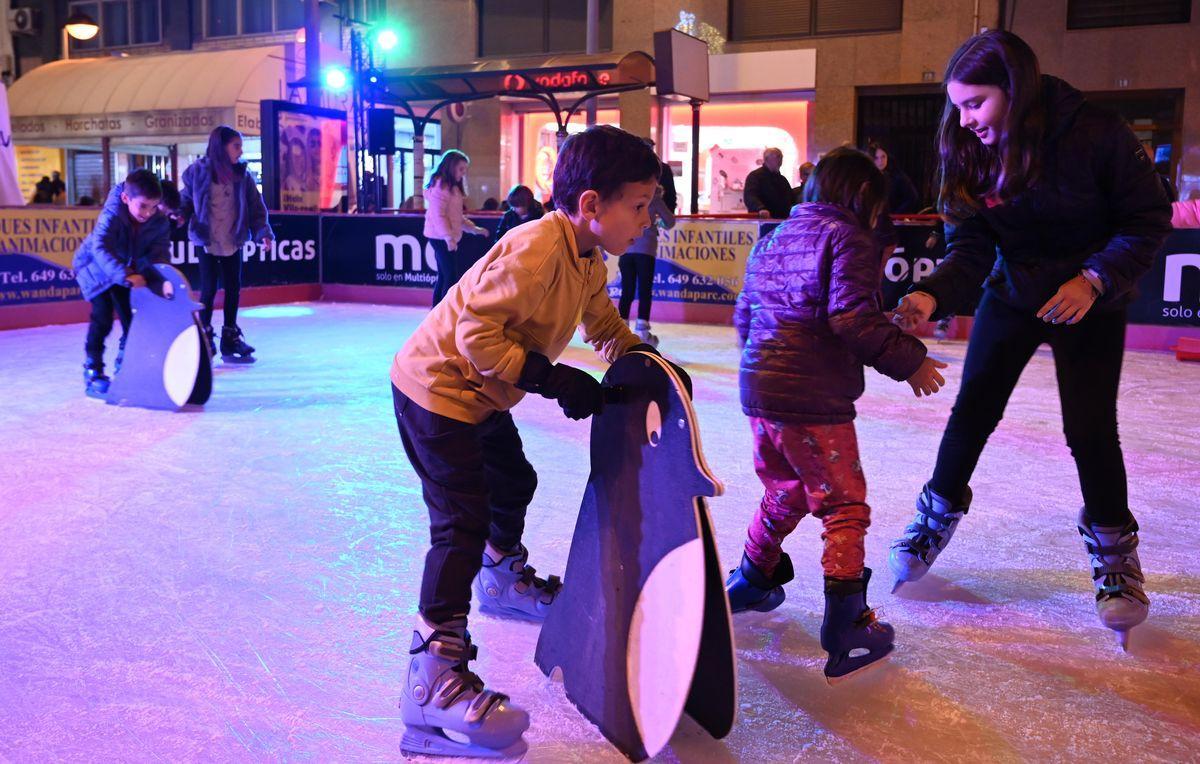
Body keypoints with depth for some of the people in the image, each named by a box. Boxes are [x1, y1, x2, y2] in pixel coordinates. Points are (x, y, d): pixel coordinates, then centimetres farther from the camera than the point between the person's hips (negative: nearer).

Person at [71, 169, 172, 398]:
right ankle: (93, 372, -5)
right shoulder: (112, 216, -36)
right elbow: (100, 248, -48)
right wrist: (125, 275, -62)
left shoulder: (160, 222, -22)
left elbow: (159, 255, -27)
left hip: (127, 270, 5)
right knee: (103, 317, -15)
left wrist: (163, 281, -47)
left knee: (132, 317, 4)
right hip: (96, 268, -5)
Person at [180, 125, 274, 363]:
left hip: (233, 242, 3)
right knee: (209, 289, 0)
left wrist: (263, 232, -11)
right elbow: (187, 199, 5)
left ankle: (230, 339, 21)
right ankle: (205, 339, 15)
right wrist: (180, 214, -14)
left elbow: (255, 207, 1)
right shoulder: (198, 171, -5)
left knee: (233, 289, 7)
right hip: (207, 241, -3)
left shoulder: (242, 174, 1)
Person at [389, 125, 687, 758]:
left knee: (514, 481, 26)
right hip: (435, 390, -10)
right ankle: (433, 675, -12)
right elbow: (476, 334, -32)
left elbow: (604, 325, 18)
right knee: (464, 522, -15)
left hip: (480, 395, 10)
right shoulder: (535, 249, -29)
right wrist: (553, 379, -29)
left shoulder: (589, 261, 1)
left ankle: (504, 576, 54)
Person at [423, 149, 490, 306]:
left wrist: (474, 228, 18)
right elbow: (438, 215, -19)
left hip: (448, 238, 10)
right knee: (451, 277, -12)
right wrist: (449, 237, -26)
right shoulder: (440, 185, -12)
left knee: (444, 278, 11)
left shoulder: (452, 187, 19)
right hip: (441, 238, -10)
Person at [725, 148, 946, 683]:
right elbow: (853, 318, -19)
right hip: (812, 398, -8)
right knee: (843, 503, 1)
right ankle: (845, 629, 0)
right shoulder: (848, 238, -7)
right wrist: (909, 361, -10)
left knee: (786, 491, 26)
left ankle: (751, 581, 41)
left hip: (758, 387, 8)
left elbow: (743, 316, 21)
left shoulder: (772, 240, 17)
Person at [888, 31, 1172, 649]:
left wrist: (1095, 279, -26)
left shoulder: (1095, 134, -24)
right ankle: (937, 517, 23)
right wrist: (932, 295, -36)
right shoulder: (968, 153, -14)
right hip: (1013, 293, 3)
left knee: (1090, 427, -7)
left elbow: (1149, 220, -14)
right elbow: (970, 249, -17)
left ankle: (1113, 549, 15)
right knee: (972, 409, 1)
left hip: (1090, 299, -3)